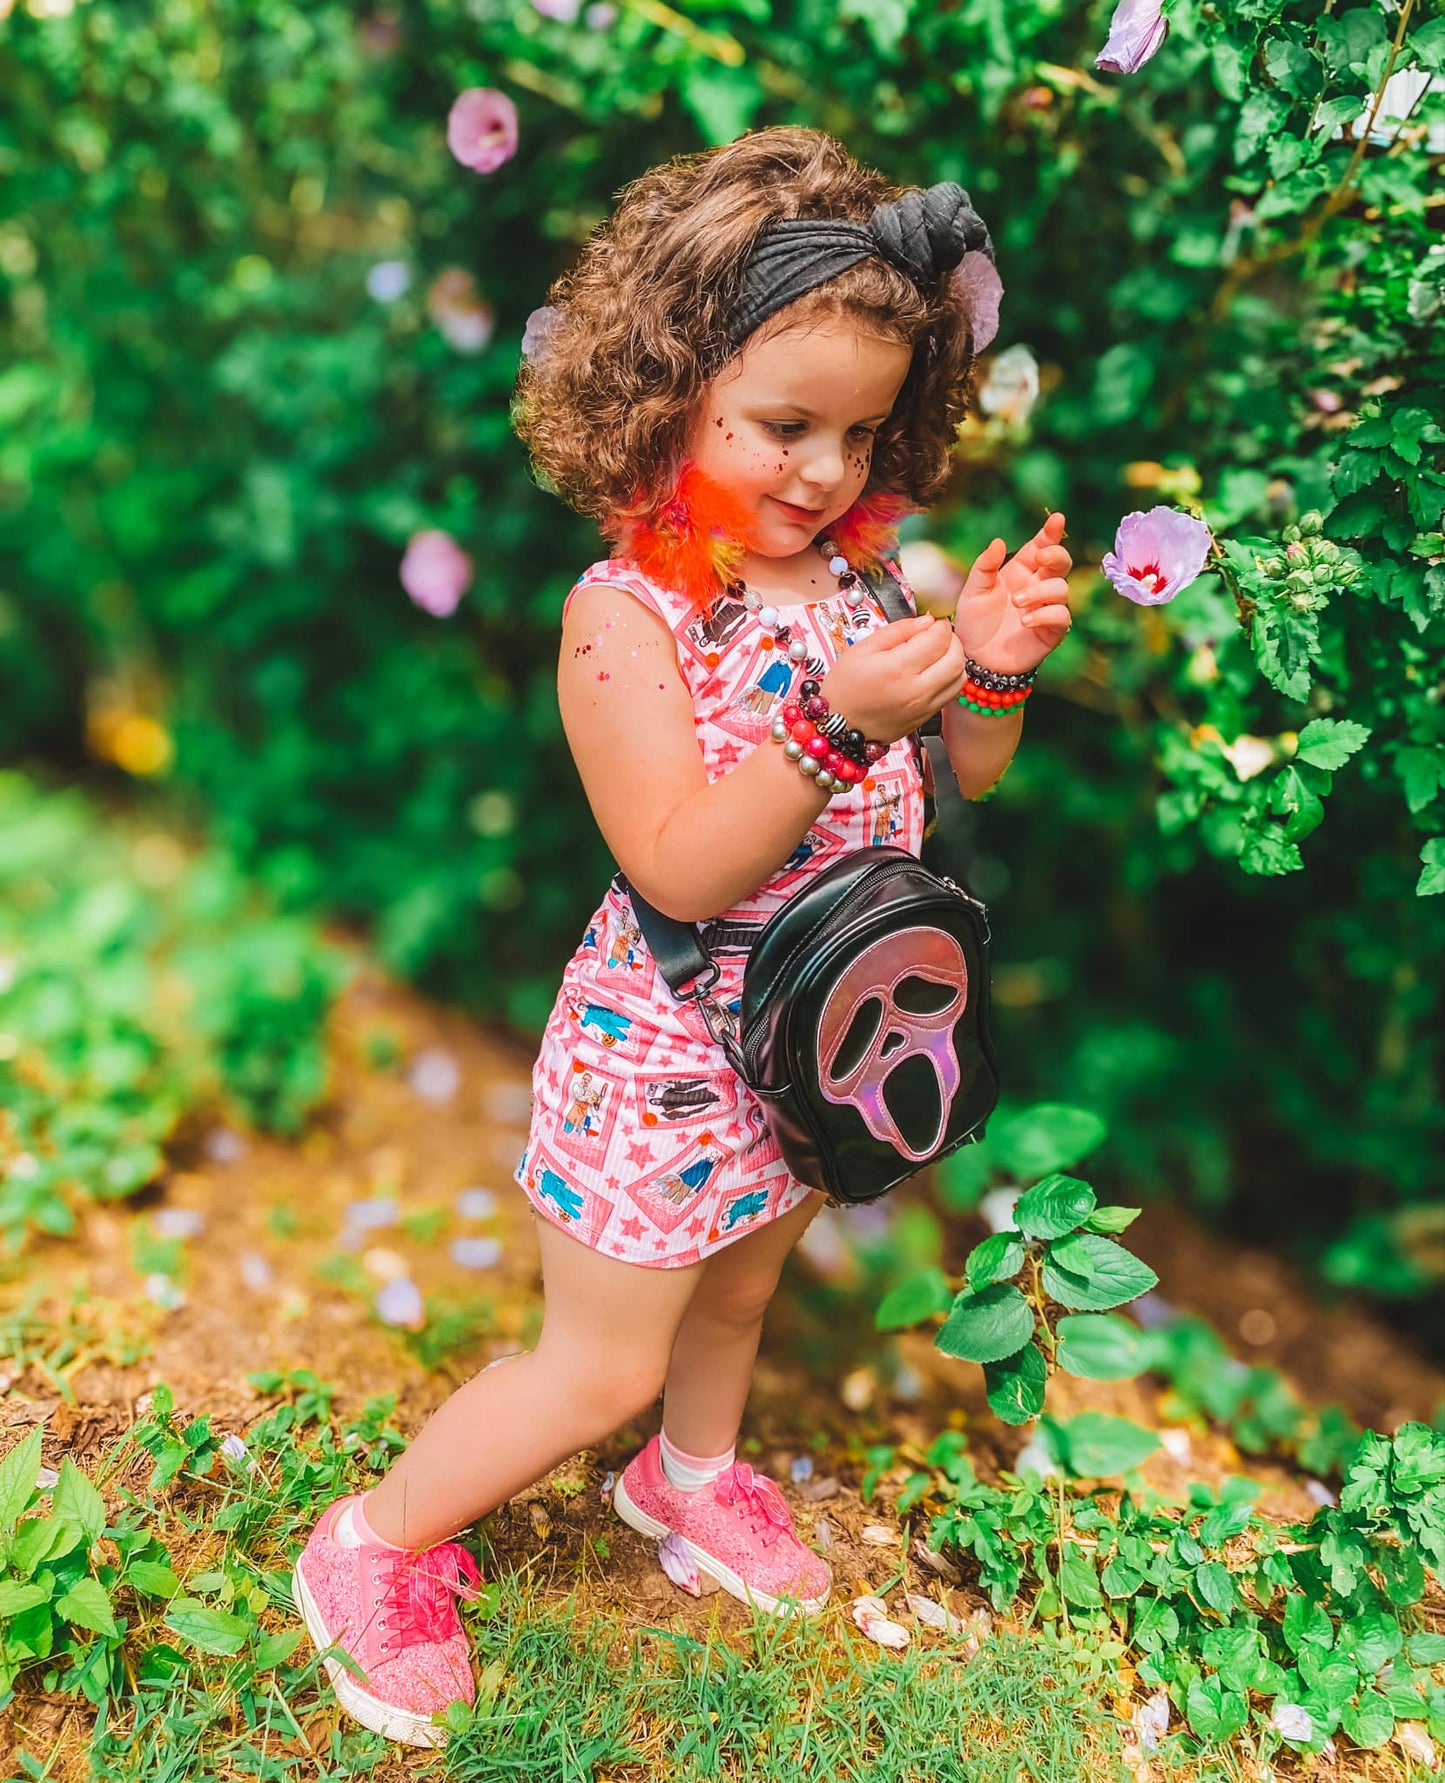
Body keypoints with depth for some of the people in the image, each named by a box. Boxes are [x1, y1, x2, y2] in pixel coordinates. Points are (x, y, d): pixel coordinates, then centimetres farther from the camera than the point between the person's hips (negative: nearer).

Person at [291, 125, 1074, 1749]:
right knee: (602, 1368, 7)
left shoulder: (847, 573, -1)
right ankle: (372, 1550, 31)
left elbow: (956, 783, 5)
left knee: (740, 1284, 28)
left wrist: (990, 672, -14)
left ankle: (693, 1476, 57)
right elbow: (679, 869, -28)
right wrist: (838, 723, -36)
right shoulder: (625, 613, -21)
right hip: (663, 1053, -6)